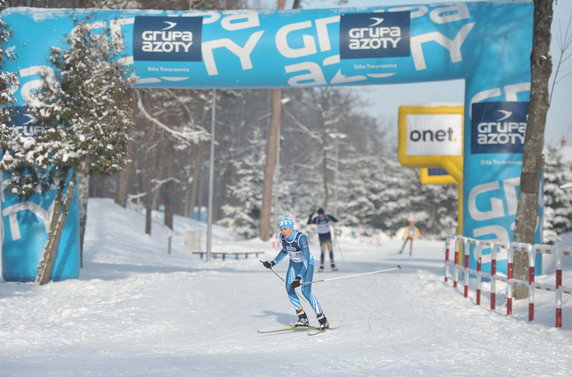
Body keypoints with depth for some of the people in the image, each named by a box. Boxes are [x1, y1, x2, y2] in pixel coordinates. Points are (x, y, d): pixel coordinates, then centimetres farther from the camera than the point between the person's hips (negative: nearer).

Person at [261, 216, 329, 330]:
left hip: (307, 263, -6)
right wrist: (273, 263, 8)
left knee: (306, 291, -18)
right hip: (294, 263, 6)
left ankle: (323, 321, -10)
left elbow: (306, 259, -36)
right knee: (289, 288, -10)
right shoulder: (283, 237, -12)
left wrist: (299, 277, -43)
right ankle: (303, 318, -1)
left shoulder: (301, 238, -32)